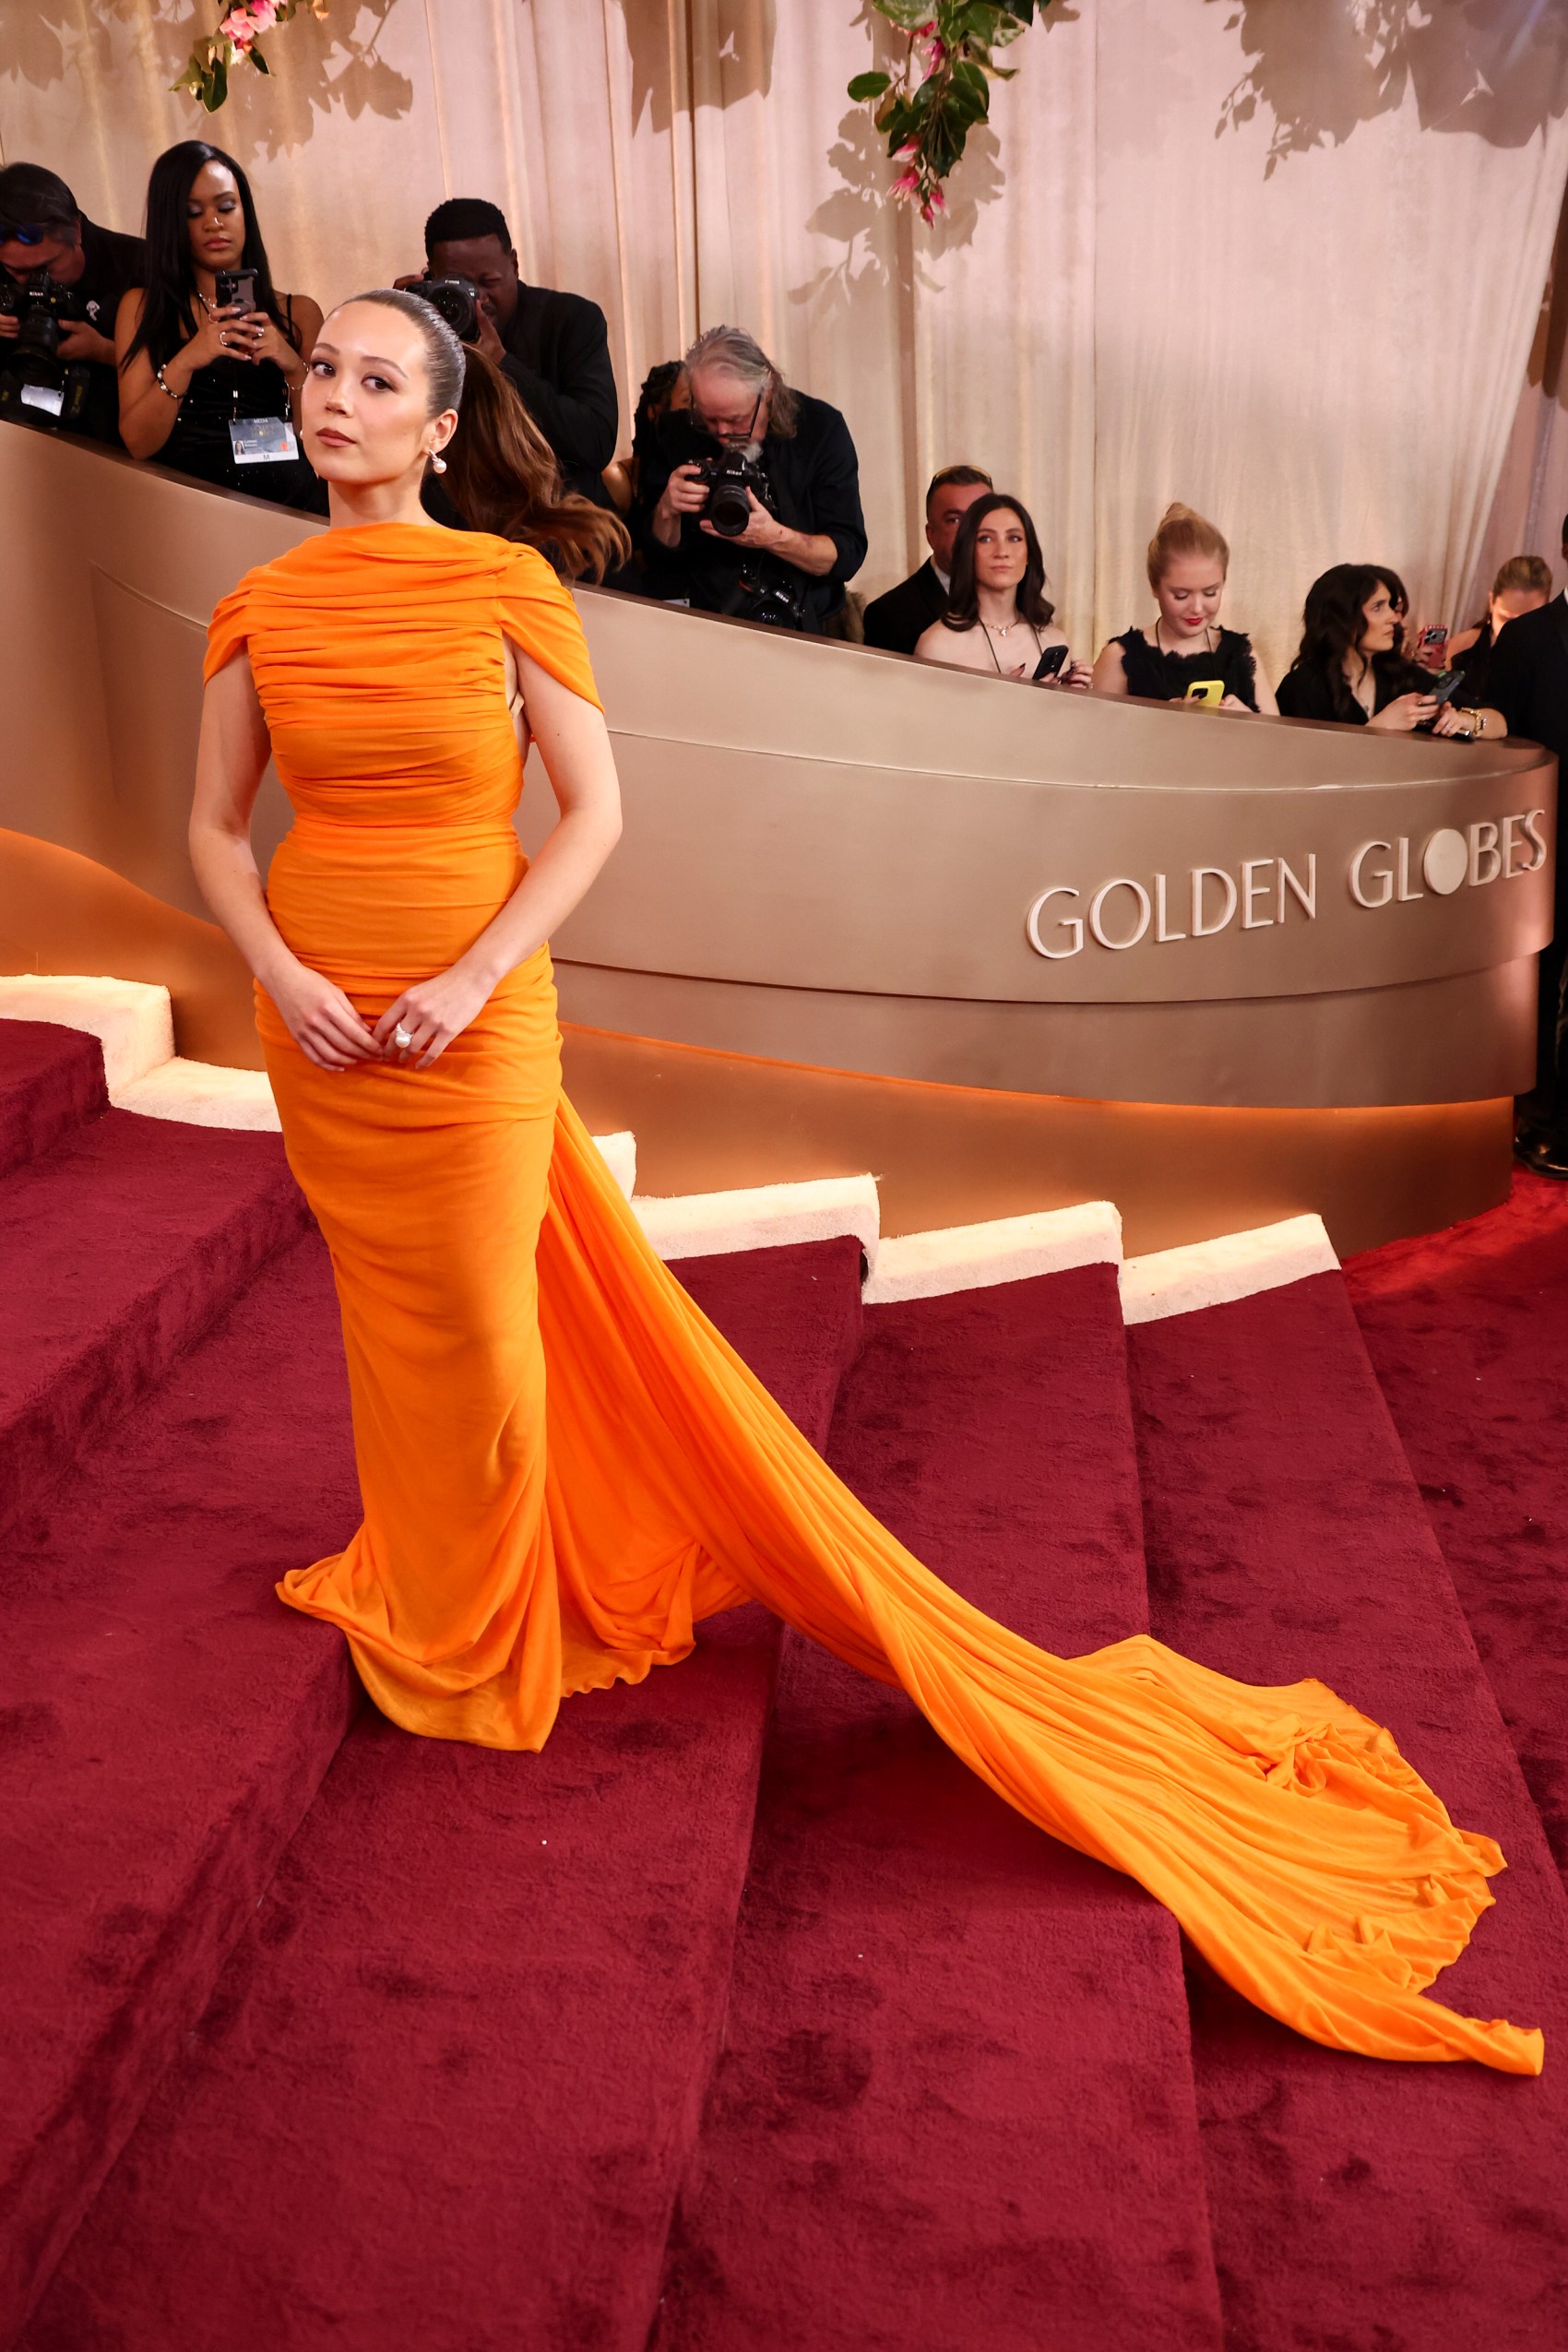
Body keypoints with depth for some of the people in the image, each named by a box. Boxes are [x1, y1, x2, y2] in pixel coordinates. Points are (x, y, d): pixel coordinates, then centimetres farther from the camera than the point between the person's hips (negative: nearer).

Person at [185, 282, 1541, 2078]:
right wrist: (276, 970, -10)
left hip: (472, 1026, -4)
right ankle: (417, 1566, 41)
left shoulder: (506, 586, -8)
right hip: (318, 1031, 4)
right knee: (387, 1302, 17)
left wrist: (471, 978, -17)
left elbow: (594, 812, -9)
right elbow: (215, 825, 7)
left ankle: (472, 1627, 28)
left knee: (482, 1326, 4)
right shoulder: (256, 611, 2)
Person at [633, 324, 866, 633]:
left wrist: (774, 537, -22)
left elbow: (848, 555, -6)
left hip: (802, 626, -1)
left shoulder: (821, 428, -3)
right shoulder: (678, 432, 2)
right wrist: (667, 510, -14)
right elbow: (656, 557, 7)